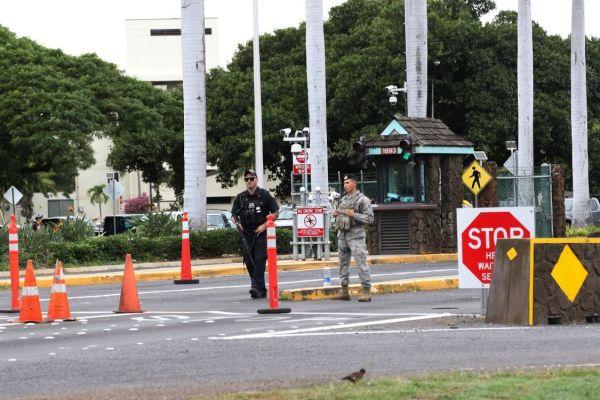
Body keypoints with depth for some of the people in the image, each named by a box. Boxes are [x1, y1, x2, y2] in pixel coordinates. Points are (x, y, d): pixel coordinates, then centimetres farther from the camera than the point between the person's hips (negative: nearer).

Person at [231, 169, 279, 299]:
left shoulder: (264, 195, -1)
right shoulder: (240, 197, 9)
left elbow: (275, 212, 0)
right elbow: (233, 214, 17)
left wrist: (264, 225, -10)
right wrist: (237, 223, -4)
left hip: (261, 233, -5)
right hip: (247, 234, 5)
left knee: (259, 260, -16)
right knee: (249, 262, 2)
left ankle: (256, 287, -24)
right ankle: (262, 290, 11)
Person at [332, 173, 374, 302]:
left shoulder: (362, 200, -5)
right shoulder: (343, 199, 17)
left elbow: (370, 218, -11)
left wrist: (354, 215, -19)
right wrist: (336, 214, 5)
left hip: (356, 235, -8)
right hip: (342, 235, 8)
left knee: (361, 263, -10)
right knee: (343, 263, 9)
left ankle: (366, 292, -10)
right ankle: (344, 292, 15)